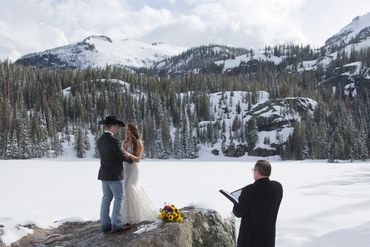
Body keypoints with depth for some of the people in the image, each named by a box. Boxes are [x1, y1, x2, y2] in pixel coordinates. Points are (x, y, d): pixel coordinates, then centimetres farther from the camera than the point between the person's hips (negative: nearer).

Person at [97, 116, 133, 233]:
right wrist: (131, 160, 7)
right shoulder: (114, 141, -20)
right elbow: (122, 157, -13)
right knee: (119, 198, 0)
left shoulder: (100, 141, 7)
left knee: (106, 199, 11)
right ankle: (116, 225, 1)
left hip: (104, 174, 8)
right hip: (115, 175, -8)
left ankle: (105, 224, 13)